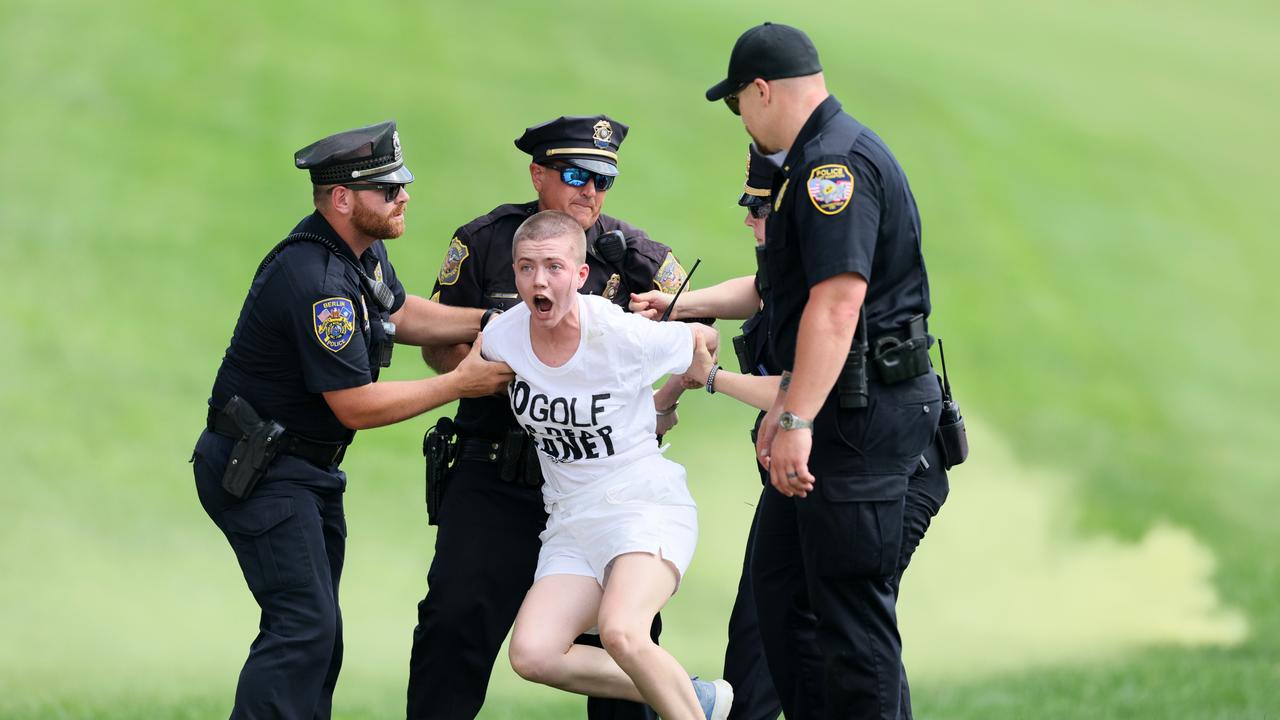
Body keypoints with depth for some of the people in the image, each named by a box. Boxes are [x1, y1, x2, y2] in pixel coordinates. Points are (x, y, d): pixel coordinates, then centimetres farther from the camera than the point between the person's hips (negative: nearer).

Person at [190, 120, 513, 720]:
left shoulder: (365, 248, 4)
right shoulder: (315, 281, -27)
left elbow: (397, 312, 23)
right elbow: (356, 405, -24)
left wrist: (491, 322, 8)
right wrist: (461, 383, -15)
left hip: (309, 467, 10)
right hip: (259, 469, -10)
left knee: (317, 630, 12)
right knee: (304, 628, -18)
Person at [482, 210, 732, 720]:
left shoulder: (625, 336, -16)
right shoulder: (501, 338, -6)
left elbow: (704, 339, 4)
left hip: (647, 505, -5)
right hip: (571, 520, 5)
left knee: (620, 632, -32)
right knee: (532, 654, -15)